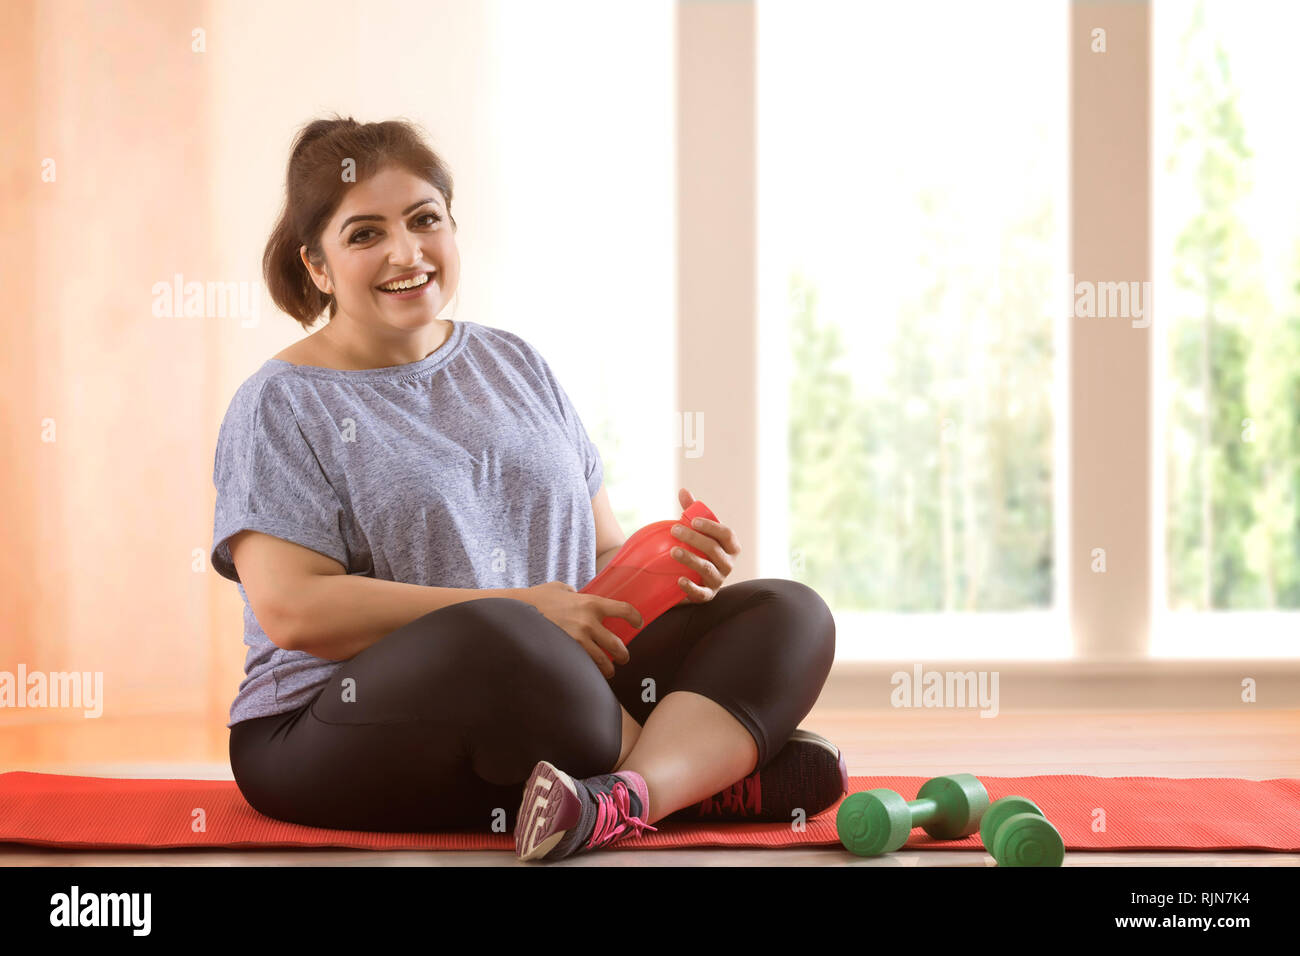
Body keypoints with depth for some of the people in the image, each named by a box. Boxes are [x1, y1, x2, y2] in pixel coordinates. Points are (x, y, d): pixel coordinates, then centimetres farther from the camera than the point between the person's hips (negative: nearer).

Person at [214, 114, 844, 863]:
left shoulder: (517, 365, 17)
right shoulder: (281, 404, 0)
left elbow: (604, 554, 19)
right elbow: (292, 610, -14)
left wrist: (668, 567, -7)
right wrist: (524, 610, -17)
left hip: (556, 701, 6)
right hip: (335, 728, -5)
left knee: (788, 613, -10)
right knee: (489, 640, -39)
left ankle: (624, 797, -36)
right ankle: (720, 774, -17)